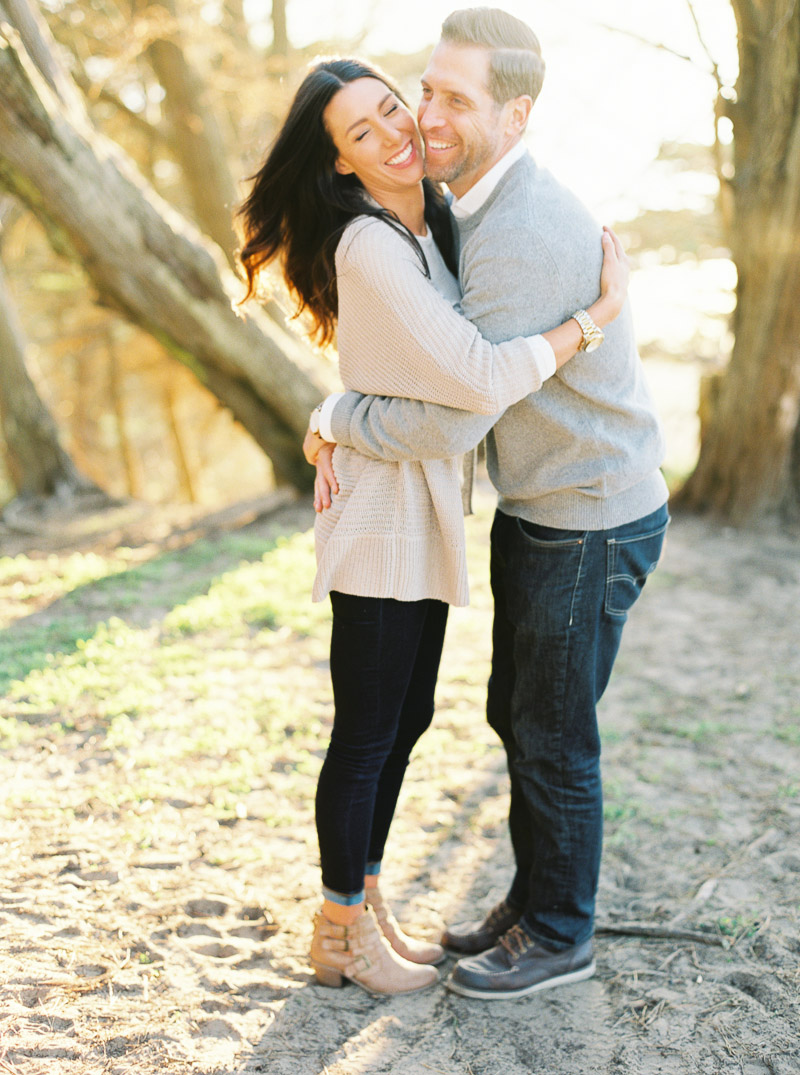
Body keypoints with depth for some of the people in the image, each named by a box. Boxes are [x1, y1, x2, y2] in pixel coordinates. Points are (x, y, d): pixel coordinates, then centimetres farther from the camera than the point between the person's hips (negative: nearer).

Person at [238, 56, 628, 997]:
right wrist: (604, 309, -19)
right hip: (382, 506, -9)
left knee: (406, 719, 17)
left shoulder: (437, 215, 6)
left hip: (426, 504, 9)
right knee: (367, 733, 4)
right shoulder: (370, 246, -22)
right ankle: (342, 933, 23)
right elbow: (483, 381, -27)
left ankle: (365, 908, 33)